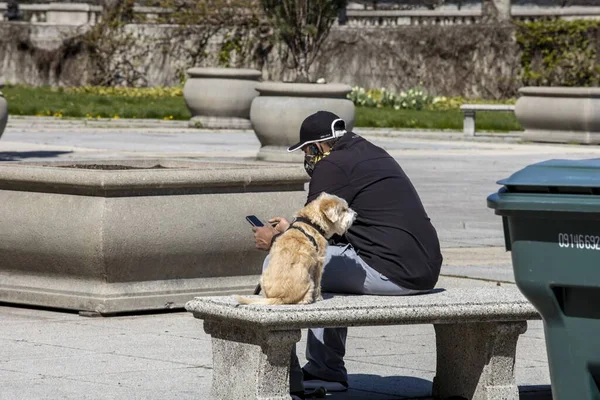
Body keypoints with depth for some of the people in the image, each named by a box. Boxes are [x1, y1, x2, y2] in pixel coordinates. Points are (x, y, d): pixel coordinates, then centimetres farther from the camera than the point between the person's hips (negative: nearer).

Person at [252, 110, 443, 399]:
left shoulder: (331, 166, -7)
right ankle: (325, 369, 31)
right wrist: (290, 229, 40)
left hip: (391, 272, -10)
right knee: (323, 262, 32)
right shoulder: (372, 154, 22)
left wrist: (274, 240, 16)